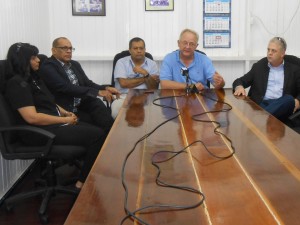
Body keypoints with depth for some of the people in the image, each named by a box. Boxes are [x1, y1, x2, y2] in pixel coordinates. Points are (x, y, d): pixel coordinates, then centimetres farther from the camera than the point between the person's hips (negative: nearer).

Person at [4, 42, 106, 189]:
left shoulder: (32, 77, 16)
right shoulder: (17, 83, -13)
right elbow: (32, 117, -22)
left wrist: (66, 113, 6)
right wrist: (65, 120, -15)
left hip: (54, 123, 10)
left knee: (97, 131, -6)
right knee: (97, 135, -19)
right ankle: (83, 182, -6)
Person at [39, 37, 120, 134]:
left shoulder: (75, 64, 16)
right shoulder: (48, 67, -9)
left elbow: (87, 83, 12)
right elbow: (67, 88, -19)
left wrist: (105, 88, -9)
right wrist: (97, 92, -22)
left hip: (82, 104, 6)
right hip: (67, 110, -6)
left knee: (96, 103, -25)